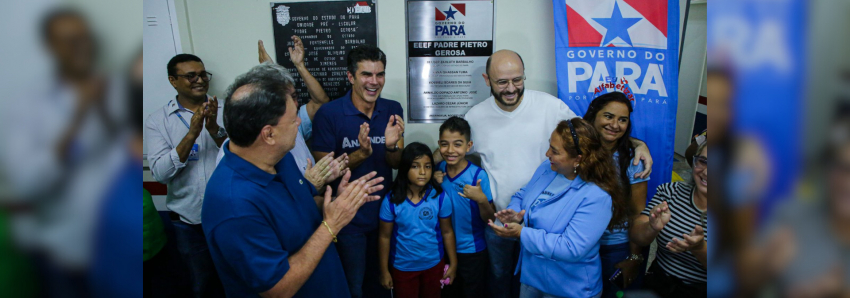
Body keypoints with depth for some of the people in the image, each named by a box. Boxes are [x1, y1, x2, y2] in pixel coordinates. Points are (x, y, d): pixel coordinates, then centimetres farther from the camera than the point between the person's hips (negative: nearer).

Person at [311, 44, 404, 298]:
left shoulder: (393, 110, -5)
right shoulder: (328, 113, -18)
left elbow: (396, 163, -1)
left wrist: (391, 145, -23)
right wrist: (361, 154, -30)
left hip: (385, 213, 4)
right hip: (349, 219, -3)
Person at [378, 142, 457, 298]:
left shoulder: (440, 198, -16)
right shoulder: (391, 201, -18)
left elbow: (447, 232, -6)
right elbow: (385, 237, -9)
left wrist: (453, 264, 0)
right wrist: (384, 271, -4)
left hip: (433, 265, 1)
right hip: (402, 267, -1)